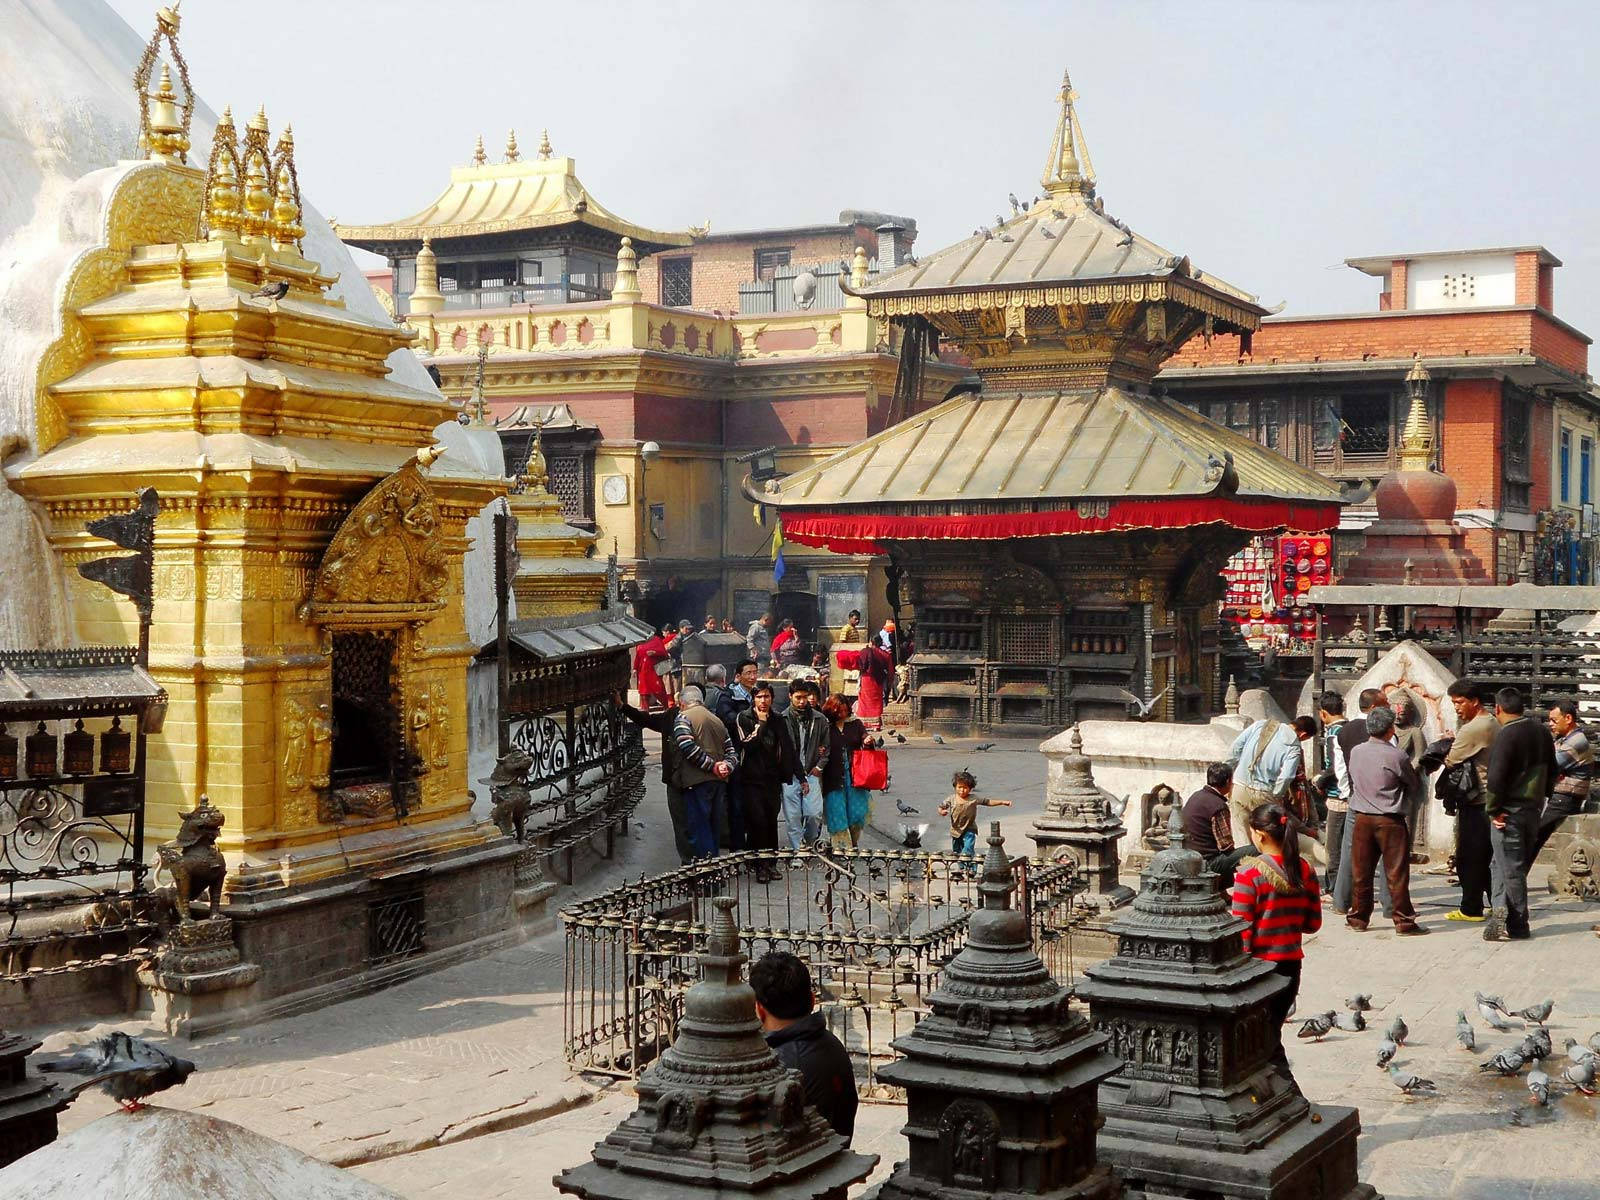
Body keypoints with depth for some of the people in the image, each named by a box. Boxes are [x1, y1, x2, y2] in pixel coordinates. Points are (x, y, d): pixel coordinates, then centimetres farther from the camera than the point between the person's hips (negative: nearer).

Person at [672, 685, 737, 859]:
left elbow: (688, 747, -18)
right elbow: (731, 750, 16)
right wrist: (727, 766, -2)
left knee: (698, 830, -6)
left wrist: (712, 766, -14)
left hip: (697, 781, -7)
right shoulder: (717, 720, 21)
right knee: (711, 826, 17)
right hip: (718, 781, 7)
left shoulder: (684, 717, -3)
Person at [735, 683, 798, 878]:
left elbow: (787, 749, 13)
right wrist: (761, 723, -12)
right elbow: (747, 744, -14)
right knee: (757, 821, -11)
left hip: (772, 780, 4)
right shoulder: (743, 718, -1)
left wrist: (798, 773, 9)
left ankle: (770, 862, 12)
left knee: (771, 822, 4)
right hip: (751, 780, -4)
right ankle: (759, 865, -6)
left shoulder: (778, 721, 12)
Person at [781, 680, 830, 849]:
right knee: (793, 818, -2)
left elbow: (826, 747, 16)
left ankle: (810, 844, 20)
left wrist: (819, 767, 2)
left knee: (815, 814, -6)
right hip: (790, 776, -1)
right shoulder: (783, 719, 1)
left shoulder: (819, 719, 8)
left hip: (811, 774, 1)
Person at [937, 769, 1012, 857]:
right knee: (956, 851, 18)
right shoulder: (951, 799, -6)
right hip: (956, 830, 3)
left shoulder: (974, 799, -11)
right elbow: (941, 808, -1)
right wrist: (942, 812, -25)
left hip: (969, 830, -3)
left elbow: (988, 802, -8)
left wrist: (1002, 802, -16)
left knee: (967, 852, -19)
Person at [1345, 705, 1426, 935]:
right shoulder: (1397, 756, -13)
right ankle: (1404, 921, 7)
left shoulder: (1356, 752, 1)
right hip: (1389, 820, -4)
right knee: (1396, 872, 2)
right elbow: (1415, 784, 0)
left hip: (1361, 818, 4)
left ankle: (1358, 918, 18)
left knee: (1361, 870, 11)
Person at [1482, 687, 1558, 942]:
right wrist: (1541, 798, 19)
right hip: (1534, 809, 8)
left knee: (1511, 868, 0)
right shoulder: (1542, 733, 9)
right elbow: (1552, 771, 17)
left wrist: (1492, 810, -13)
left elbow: (1496, 777, -23)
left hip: (1510, 812, -8)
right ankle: (1502, 913, 13)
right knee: (1510, 864, 16)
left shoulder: (1506, 735, -17)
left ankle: (1518, 925, 5)